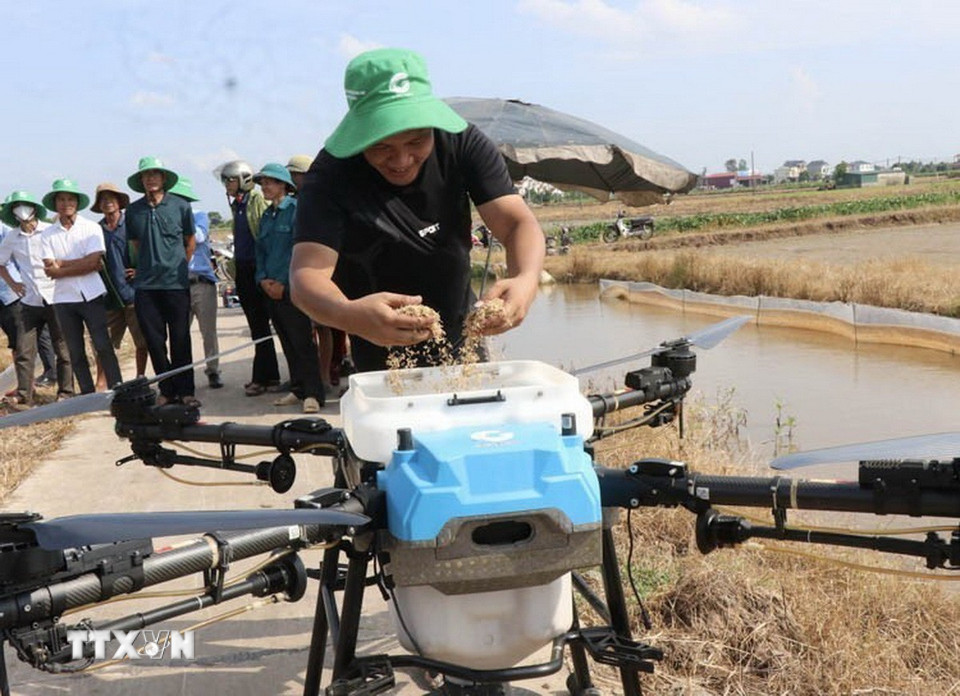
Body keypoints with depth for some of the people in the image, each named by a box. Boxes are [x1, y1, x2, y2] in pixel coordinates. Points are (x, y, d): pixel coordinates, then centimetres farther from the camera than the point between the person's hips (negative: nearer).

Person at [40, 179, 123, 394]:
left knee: (103, 347, -5)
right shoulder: (48, 234, 5)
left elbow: (93, 262, -12)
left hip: (92, 296, -2)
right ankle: (88, 394, 13)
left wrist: (61, 265, -9)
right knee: (76, 352, 6)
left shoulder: (91, 228, 0)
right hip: (64, 299, 3)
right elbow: (50, 270, -5)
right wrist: (80, 263, -10)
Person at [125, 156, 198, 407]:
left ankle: (185, 391, 8)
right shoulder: (133, 210, 6)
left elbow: (191, 241, 12)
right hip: (145, 285, 2)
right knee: (154, 341, 4)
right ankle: (167, 390, 14)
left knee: (180, 340, 0)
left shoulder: (180, 206, 0)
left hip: (176, 283, -2)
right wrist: (151, 266, 13)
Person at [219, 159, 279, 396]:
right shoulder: (237, 205, 17)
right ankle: (270, 376, 15)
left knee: (260, 326, -5)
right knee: (257, 326, 10)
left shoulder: (259, 201, -10)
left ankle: (261, 378, -1)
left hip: (258, 270, -9)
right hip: (243, 270, 9)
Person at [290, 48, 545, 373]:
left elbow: (518, 222, -24)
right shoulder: (331, 176, -25)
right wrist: (350, 315, -59)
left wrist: (526, 280, -48)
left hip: (463, 343, 3)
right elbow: (307, 274, -35)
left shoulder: (464, 144, -16)